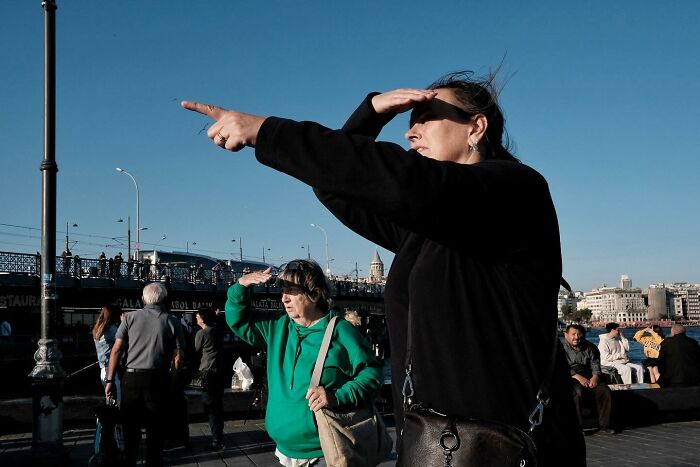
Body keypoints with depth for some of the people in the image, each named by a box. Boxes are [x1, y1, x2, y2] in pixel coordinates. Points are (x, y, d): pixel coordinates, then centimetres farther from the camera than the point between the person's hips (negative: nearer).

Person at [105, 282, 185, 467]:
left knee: (130, 427, 11)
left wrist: (110, 379, 3)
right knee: (155, 430, 8)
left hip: (131, 378, 1)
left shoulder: (130, 317, 5)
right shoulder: (171, 321, 3)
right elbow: (178, 356, -3)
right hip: (158, 379, -1)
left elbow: (117, 349, 0)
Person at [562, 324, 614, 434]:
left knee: (604, 389, -20)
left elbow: (595, 364, 11)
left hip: (588, 377, 5)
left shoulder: (589, 347, 15)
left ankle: (604, 425, -12)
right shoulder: (562, 348, -1)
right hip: (570, 379, -5)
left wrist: (595, 376, -11)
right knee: (577, 391, -36)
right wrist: (578, 377, -20)